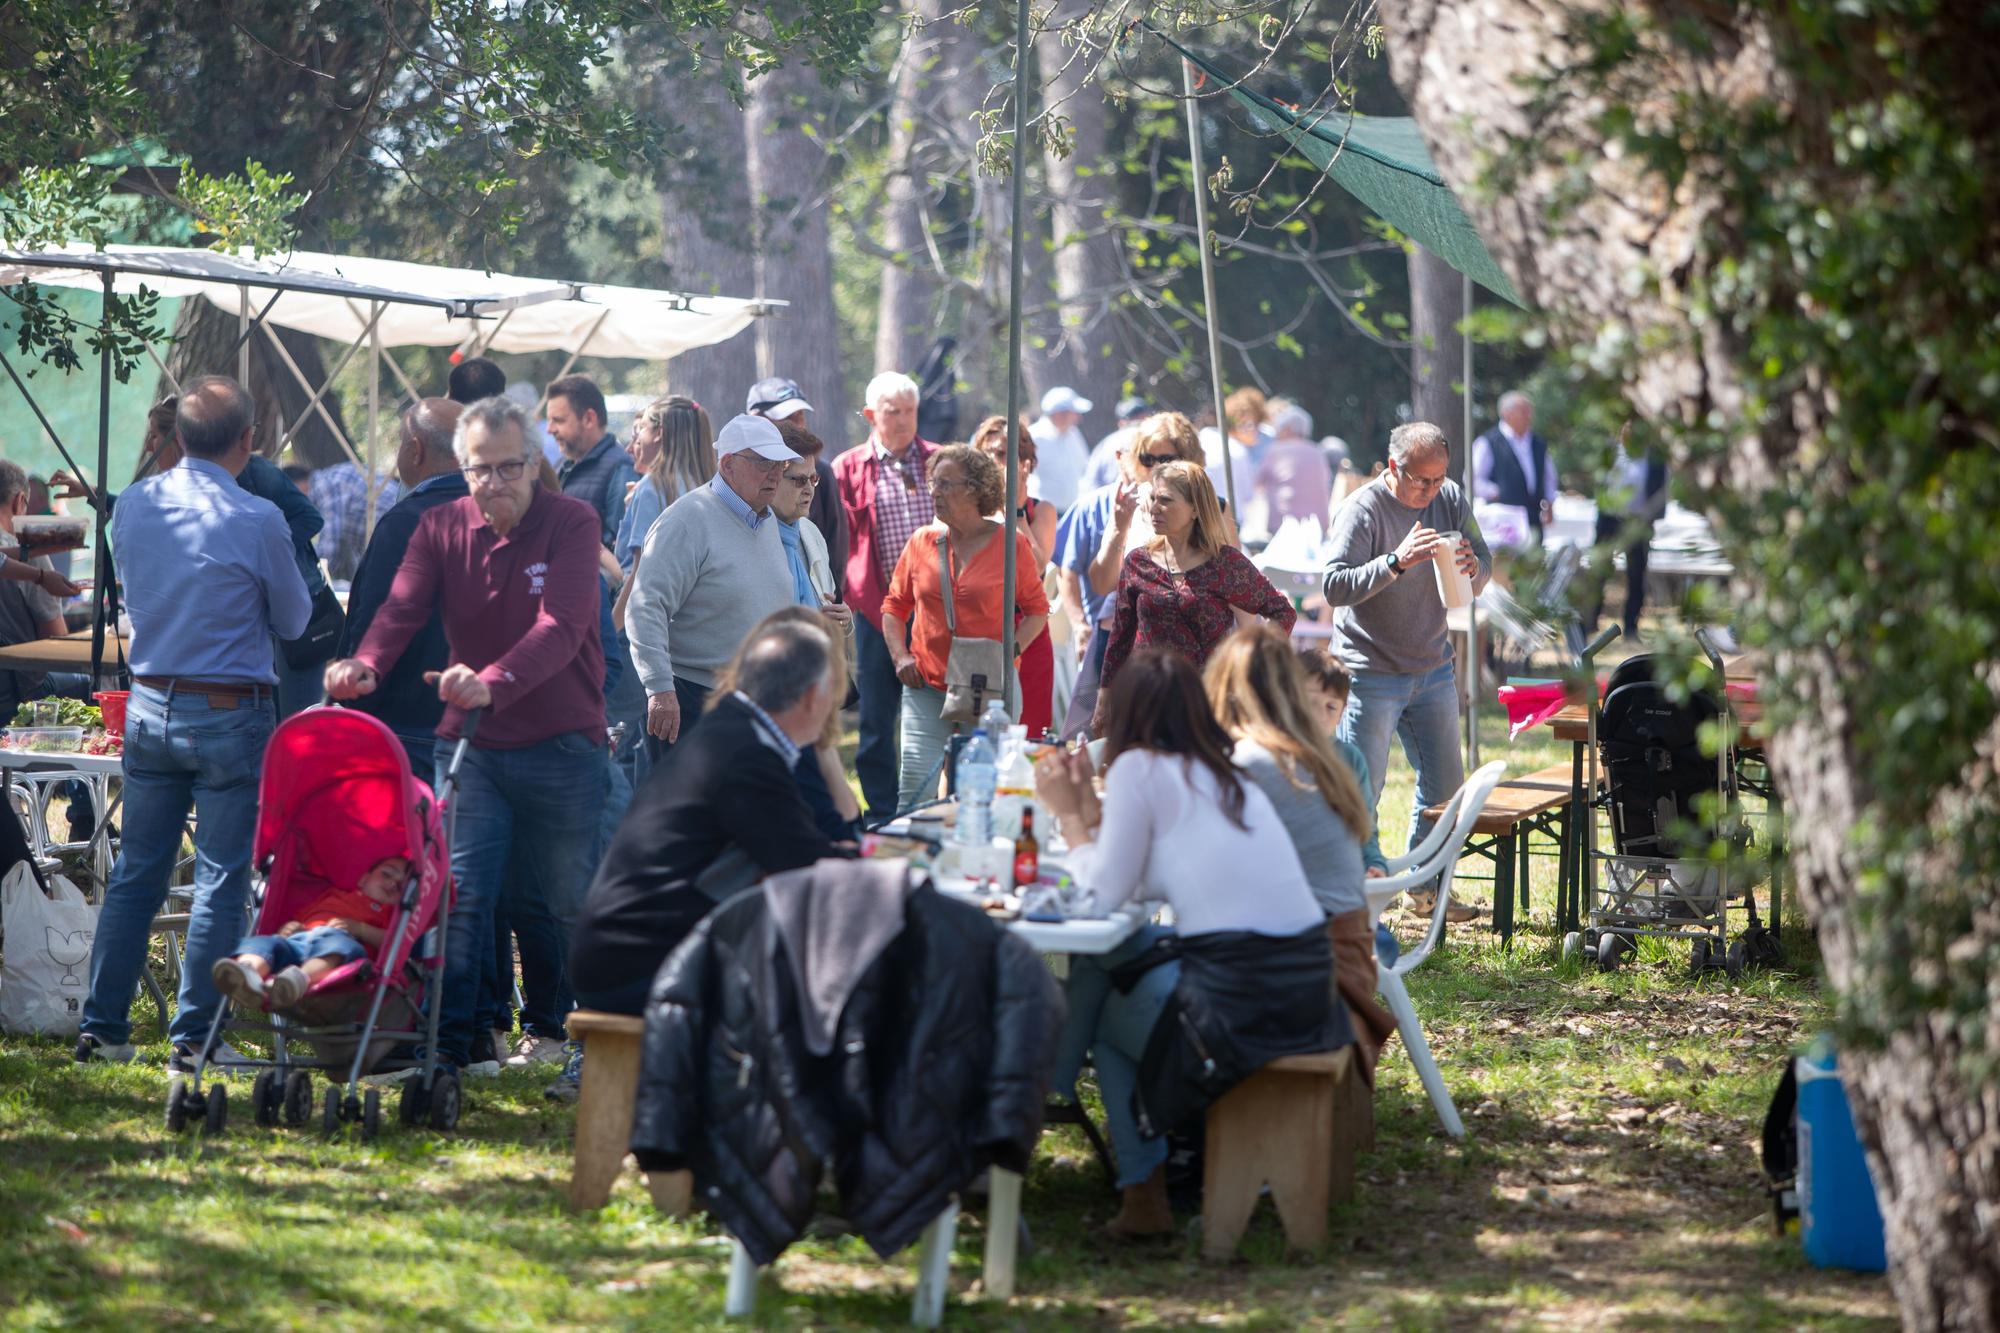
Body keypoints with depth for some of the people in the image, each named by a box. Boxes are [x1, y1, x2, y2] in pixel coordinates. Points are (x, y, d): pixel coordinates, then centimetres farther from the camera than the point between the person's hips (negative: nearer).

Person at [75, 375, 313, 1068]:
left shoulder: (132, 506, 0)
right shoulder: (257, 521, -15)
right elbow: (294, 620, -1)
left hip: (149, 708, 5)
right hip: (231, 716, -5)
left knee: (135, 873, 12)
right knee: (221, 881, 2)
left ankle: (101, 1029, 14)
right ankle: (195, 1036, 2)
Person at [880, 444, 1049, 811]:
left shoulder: (1009, 544, -2)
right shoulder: (922, 541, 6)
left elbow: (1037, 610, 6)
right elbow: (895, 605, 16)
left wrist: (1011, 651, -9)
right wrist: (900, 656, 2)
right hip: (927, 686, 2)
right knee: (915, 787, -7)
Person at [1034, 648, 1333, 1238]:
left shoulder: (1139, 769, -3)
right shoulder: (1230, 779, 20)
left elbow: (1108, 891, -1)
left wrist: (1069, 815, 13)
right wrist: (1087, 808, 25)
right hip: (1308, 987, 7)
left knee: (1100, 1014, 21)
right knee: (1129, 949, 28)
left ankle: (1144, 1196, 27)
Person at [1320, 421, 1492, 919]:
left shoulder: (1450, 499, 3)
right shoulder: (1362, 510, -15)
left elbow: (1483, 565, 6)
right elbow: (1334, 586, -24)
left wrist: (1473, 568, -19)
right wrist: (1398, 561, -36)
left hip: (1433, 668, 6)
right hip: (1371, 675, -6)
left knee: (1444, 785, 11)